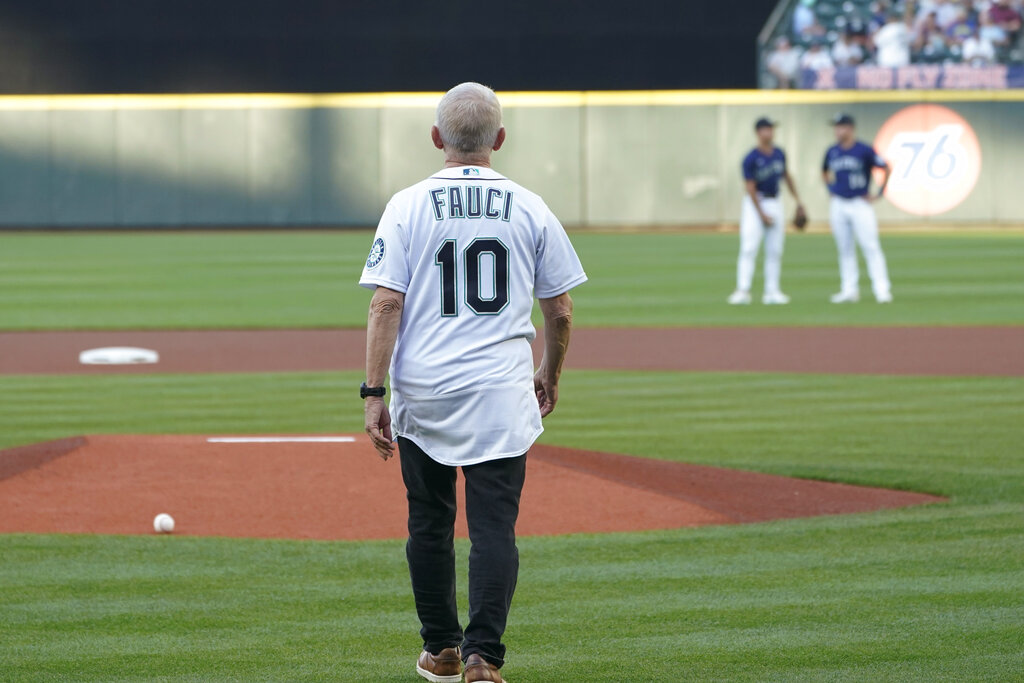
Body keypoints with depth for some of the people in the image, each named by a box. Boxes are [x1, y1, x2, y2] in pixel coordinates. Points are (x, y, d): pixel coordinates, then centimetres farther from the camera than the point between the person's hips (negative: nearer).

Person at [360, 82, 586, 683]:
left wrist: (374, 393, -6)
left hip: (421, 392, 0)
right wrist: (550, 376, 23)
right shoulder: (531, 210, 2)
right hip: (501, 396, 0)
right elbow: (560, 310, 7)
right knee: (493, 526, -1)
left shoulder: (408, 206, -3)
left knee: (430, 525, 14)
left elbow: (386, 305, -8)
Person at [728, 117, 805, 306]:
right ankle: (743, 291, -16)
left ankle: (772, 292, 9)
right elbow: (750, 188, -15)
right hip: (755, 205, -6)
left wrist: (797, 199, 18)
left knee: (775, 251, 5)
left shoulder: (779, 154, 4)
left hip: (775, 203, 6)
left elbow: (786, 176, 19)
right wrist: (762, 215, -15)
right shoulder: (751, 159, -15)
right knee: (749, 248, -12)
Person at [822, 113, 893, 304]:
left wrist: (880, 193, -3)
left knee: (871, 247, -8)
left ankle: (882, 289, -9)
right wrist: (830, 190, 12)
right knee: (845, 250, 7)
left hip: (860, 203, -5)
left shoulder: (864, 150, -8)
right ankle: (849, 290, 12)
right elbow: (824, 172, 25)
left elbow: (886, 168, -1)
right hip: (838, 206, 5)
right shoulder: (832, 152, 6)